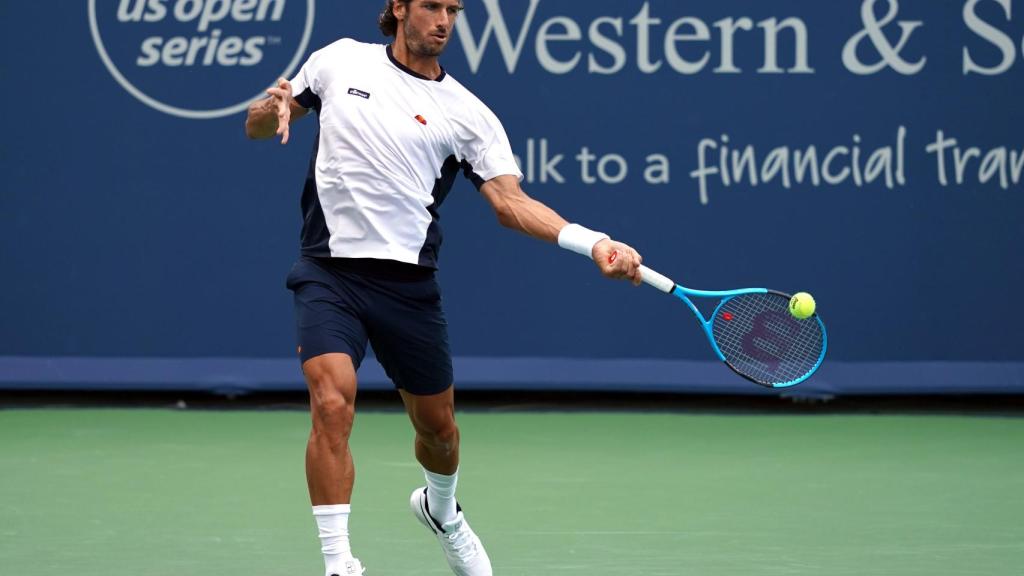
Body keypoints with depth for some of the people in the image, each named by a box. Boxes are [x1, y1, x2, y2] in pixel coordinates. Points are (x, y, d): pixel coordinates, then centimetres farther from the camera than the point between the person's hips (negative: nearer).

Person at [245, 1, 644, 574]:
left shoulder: (468, 115, 1)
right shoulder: (340, 61, 4)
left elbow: (510, 201, -8)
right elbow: (256, 127, 14)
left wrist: (594, 243, -23)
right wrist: (275, 107, -12)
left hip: (408, 284, 2)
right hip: (329, 271, -2)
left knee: (437, 423, 14)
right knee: (333, 405, -21)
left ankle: (442, 511, 48)